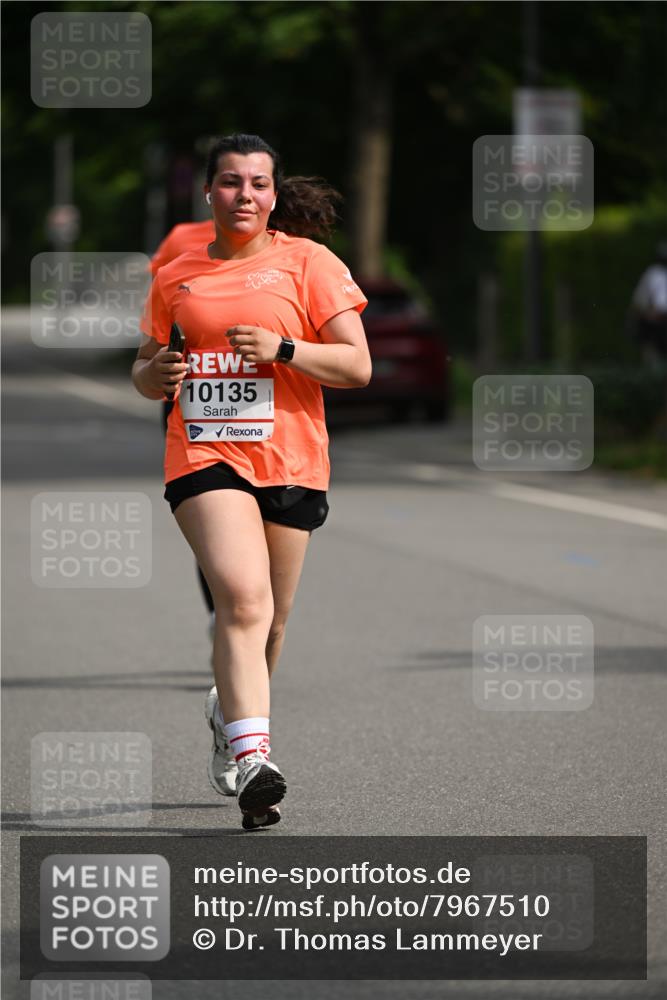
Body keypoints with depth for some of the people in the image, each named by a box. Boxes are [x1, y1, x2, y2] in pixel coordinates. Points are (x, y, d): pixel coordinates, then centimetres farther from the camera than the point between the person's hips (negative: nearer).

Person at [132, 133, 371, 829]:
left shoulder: (307, 262, 3)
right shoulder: (176, 277, 12)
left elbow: (357, 366, -2)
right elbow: (143, 370, 22)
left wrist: (282, 349, -16)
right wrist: (155, 373, -2)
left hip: (290, 463, 1)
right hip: (203, 456, 0)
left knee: (270, 618, 10)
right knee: (243, 598, -21)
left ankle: (229, 714, 41)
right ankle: (252, 758, -30)